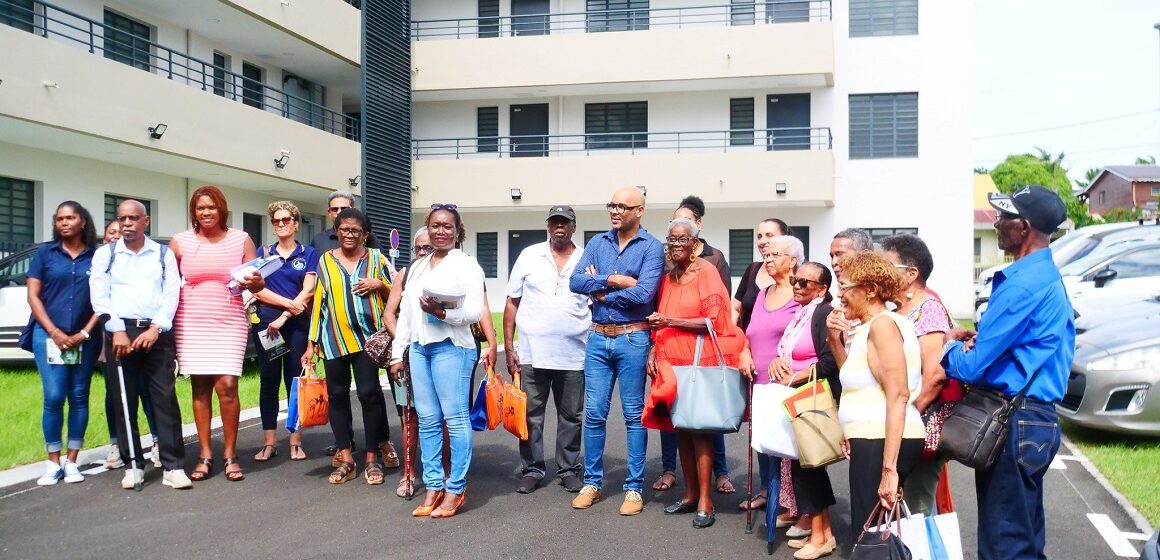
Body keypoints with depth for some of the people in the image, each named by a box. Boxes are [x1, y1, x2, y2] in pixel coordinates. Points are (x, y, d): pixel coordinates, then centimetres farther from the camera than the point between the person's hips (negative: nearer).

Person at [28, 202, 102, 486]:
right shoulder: (44, 254, 6)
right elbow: (33, 296, 3)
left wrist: (85, 333, -7)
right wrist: (54, 332, -7)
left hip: (86, 338, 0)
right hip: (49, 335, 0)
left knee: (79, 398, 5)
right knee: (54, 398, -5)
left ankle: (71, 461, 12)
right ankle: (53, 462, 5)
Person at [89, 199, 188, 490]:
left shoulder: (163, 253, 11)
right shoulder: (105, 254, 11)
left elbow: (172, 292, 2)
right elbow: (99, 295, 2)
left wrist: (155, 329, -10)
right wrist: (117, 330, -10)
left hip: (157, 333, -1)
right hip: (120, 331, 1)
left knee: (165, 398, -4)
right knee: (124, 401, 3)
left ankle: (173, 466, -3)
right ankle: (133, 465, 12)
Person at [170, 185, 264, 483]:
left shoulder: (241, 240, 4)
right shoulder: (180, 241, 5)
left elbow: (257, 283, 3)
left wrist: (254, 283, -20)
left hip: (229, 324, -1)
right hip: (190, 324, 1)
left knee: (227, 385, -9)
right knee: (200, 387, 3)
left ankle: (230, 455, 4)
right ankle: (204, 455, 13)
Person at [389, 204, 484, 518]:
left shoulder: (465, 264, 0)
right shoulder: (417, 267, 19)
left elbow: (475, 311, -9)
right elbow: (405, 313, 20)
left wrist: (442, 312, -22)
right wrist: (397, 352, 15)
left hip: (451, 347, -6)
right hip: (419, 347, 6)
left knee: (455, 418, -5)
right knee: (427, 419, 6)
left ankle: (456, 489, 2)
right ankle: (433, 486, 13)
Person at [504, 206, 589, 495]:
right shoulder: (529, 256, 5)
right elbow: (512, 303, 6)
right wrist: (508, 347, 0)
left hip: (574, 355, 1)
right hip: (532, 353, 0)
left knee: (571, 416, 10)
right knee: (531, 415, 5)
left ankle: (569, 470, 23)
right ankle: (532, 471, 18)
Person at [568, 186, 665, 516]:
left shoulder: (651, 247, -5)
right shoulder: (597, 243, 9)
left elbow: (643, 293, -18)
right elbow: (575, 282, -4)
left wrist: (599, 290, -8)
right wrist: (615, 280, -14)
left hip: (632, 338, -4)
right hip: (598, 338, 4)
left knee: (634, 415, 4)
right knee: (594, 413, 7)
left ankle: (634, 488, 13)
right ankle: (592, 483, 20)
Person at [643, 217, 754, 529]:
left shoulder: (706, 272, -6)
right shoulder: (668, 278, 13)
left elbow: (714, 321, -13)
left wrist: (670, 322, -16)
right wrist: (653, 351, 6)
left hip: (699, 362, -6)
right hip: (671, 362, 6)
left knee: (699, 428, -4)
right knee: (680, 428, 9)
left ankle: (705, 502, 3)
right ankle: (690, 494, 20)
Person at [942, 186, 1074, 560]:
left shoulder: (1023, 284, -20)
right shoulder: (1048, 277, 12)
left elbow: (971, 367, -20)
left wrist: (948, 347, 1)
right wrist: (976, 338, 6)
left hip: (1015, 423, -10)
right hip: (1037, 416, 10)